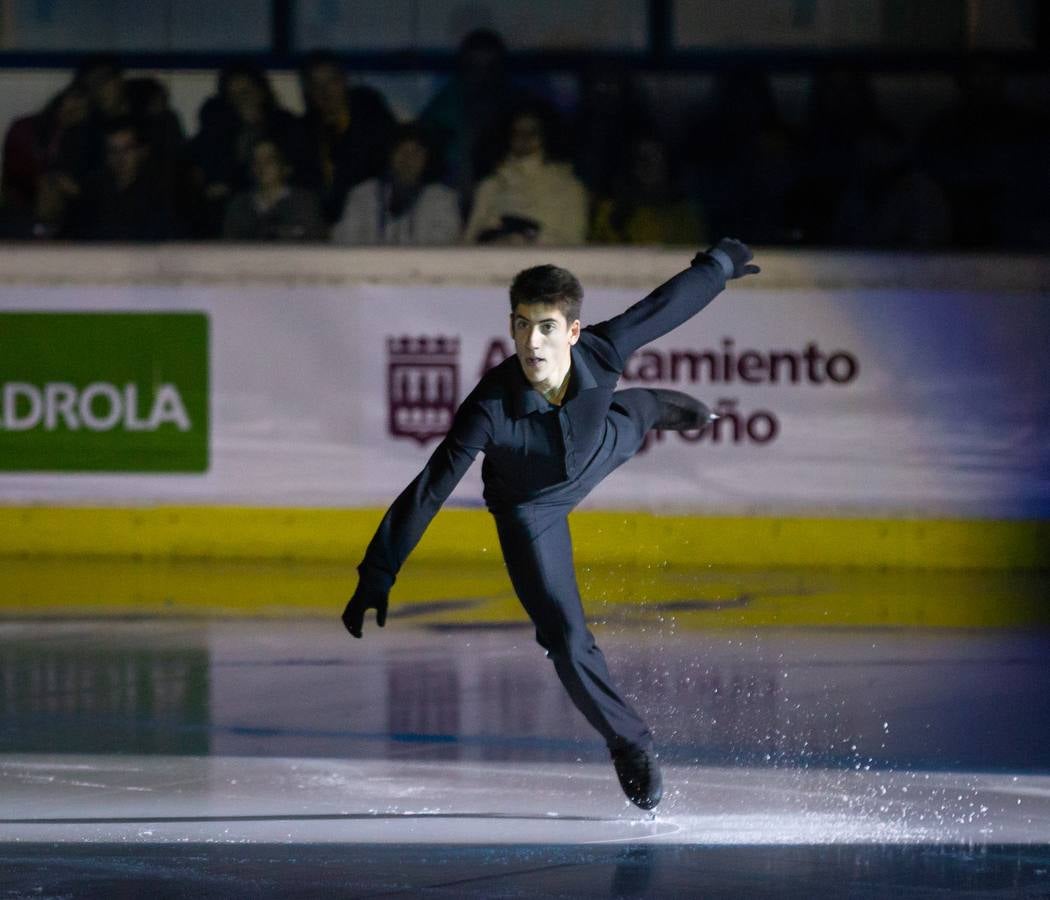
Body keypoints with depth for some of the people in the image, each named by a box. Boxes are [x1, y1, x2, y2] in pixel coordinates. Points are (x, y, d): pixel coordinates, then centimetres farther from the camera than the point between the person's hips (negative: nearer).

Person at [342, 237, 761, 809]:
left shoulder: (602, 352, -38)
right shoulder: (491, 409, -45)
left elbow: (666, 304, -18)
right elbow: (429, 491, -39)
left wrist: (719, 265, 0)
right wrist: (377, 577, -39)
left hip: (599, 450, 3)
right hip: (531, 505, -3)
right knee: (566, 640, -6)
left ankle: (653, 409, 78)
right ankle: (628, 742, 21)